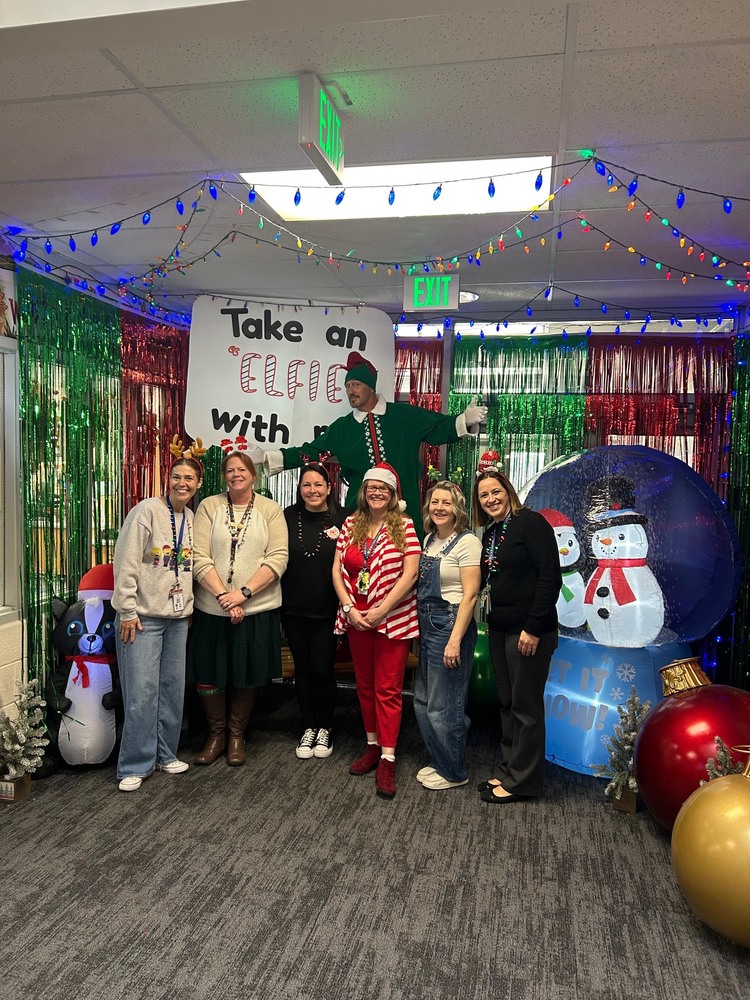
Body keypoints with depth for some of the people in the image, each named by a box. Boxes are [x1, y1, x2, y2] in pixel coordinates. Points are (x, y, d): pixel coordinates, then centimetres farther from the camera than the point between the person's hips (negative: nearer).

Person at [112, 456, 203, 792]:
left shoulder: (192, 519, 8)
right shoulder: (147, 511, -10)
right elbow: (126, 563, -13)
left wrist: (188, 607, 12)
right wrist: (127, 611, -15)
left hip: (177, 616, 6)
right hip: (143, 616, -6)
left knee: (173, 688, 11)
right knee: (142, 691, -5)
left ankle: (165, 755, 25)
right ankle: (135, 766, 8)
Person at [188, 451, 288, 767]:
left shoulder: (270, 510, 1)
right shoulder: (209, 506, 1)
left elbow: (278, 559, -8)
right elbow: (200, 559, -6)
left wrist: (243, 593, -17)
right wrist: (223, 596, -17)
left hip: (257, 609, 0)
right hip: (212, 608, 1)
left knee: (247, 678, 11)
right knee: (208, 676, 8)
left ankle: (237, 736, 32)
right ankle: (216, 735, 30)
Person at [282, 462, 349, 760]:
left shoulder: (343, 518, -5)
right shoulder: (288, 517, 1)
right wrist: (279, 600, 0)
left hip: (327, 609, -2)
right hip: (294, 608, 2)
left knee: (322, 668, 2)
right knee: (302, 668, 12)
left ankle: (325, 728, 24)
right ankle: (308, 727, 28)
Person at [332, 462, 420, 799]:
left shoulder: (404, 526, -7)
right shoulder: (351, 524, 5)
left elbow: (409, 574, -12)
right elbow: (337, 570, 3)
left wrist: (381, 611, -15)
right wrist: (349, 609, -8)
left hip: (393, 618, -4)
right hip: (355, 617, 4)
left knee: (388, 688, 0)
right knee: (364, 685, 14)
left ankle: (387, 759, 7)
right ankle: (373, 745, 29)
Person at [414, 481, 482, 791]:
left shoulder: (467, 542, -13)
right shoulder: (429, 539, 10)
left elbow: (470, 594, -17)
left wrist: (455, 640, -20)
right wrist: (419, 624, 11)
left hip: (451, 624, -8)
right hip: (426, 624, 8)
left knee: (443, 705, 3)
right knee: (423, 700, 16)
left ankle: (453, 772, 21)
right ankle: (438, 761, 34)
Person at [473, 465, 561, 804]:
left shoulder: (531, 522, -12)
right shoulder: (490, 532, 12)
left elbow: (550, 577, -18)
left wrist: (534, 628, -20)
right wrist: (490, 622, 11)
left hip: (528, 631, -8)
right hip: (499, 630, 8)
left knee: (525, 705, 3)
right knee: (506, 703, 16)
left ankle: (522, 781, 15)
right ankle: (508, 770, 29)